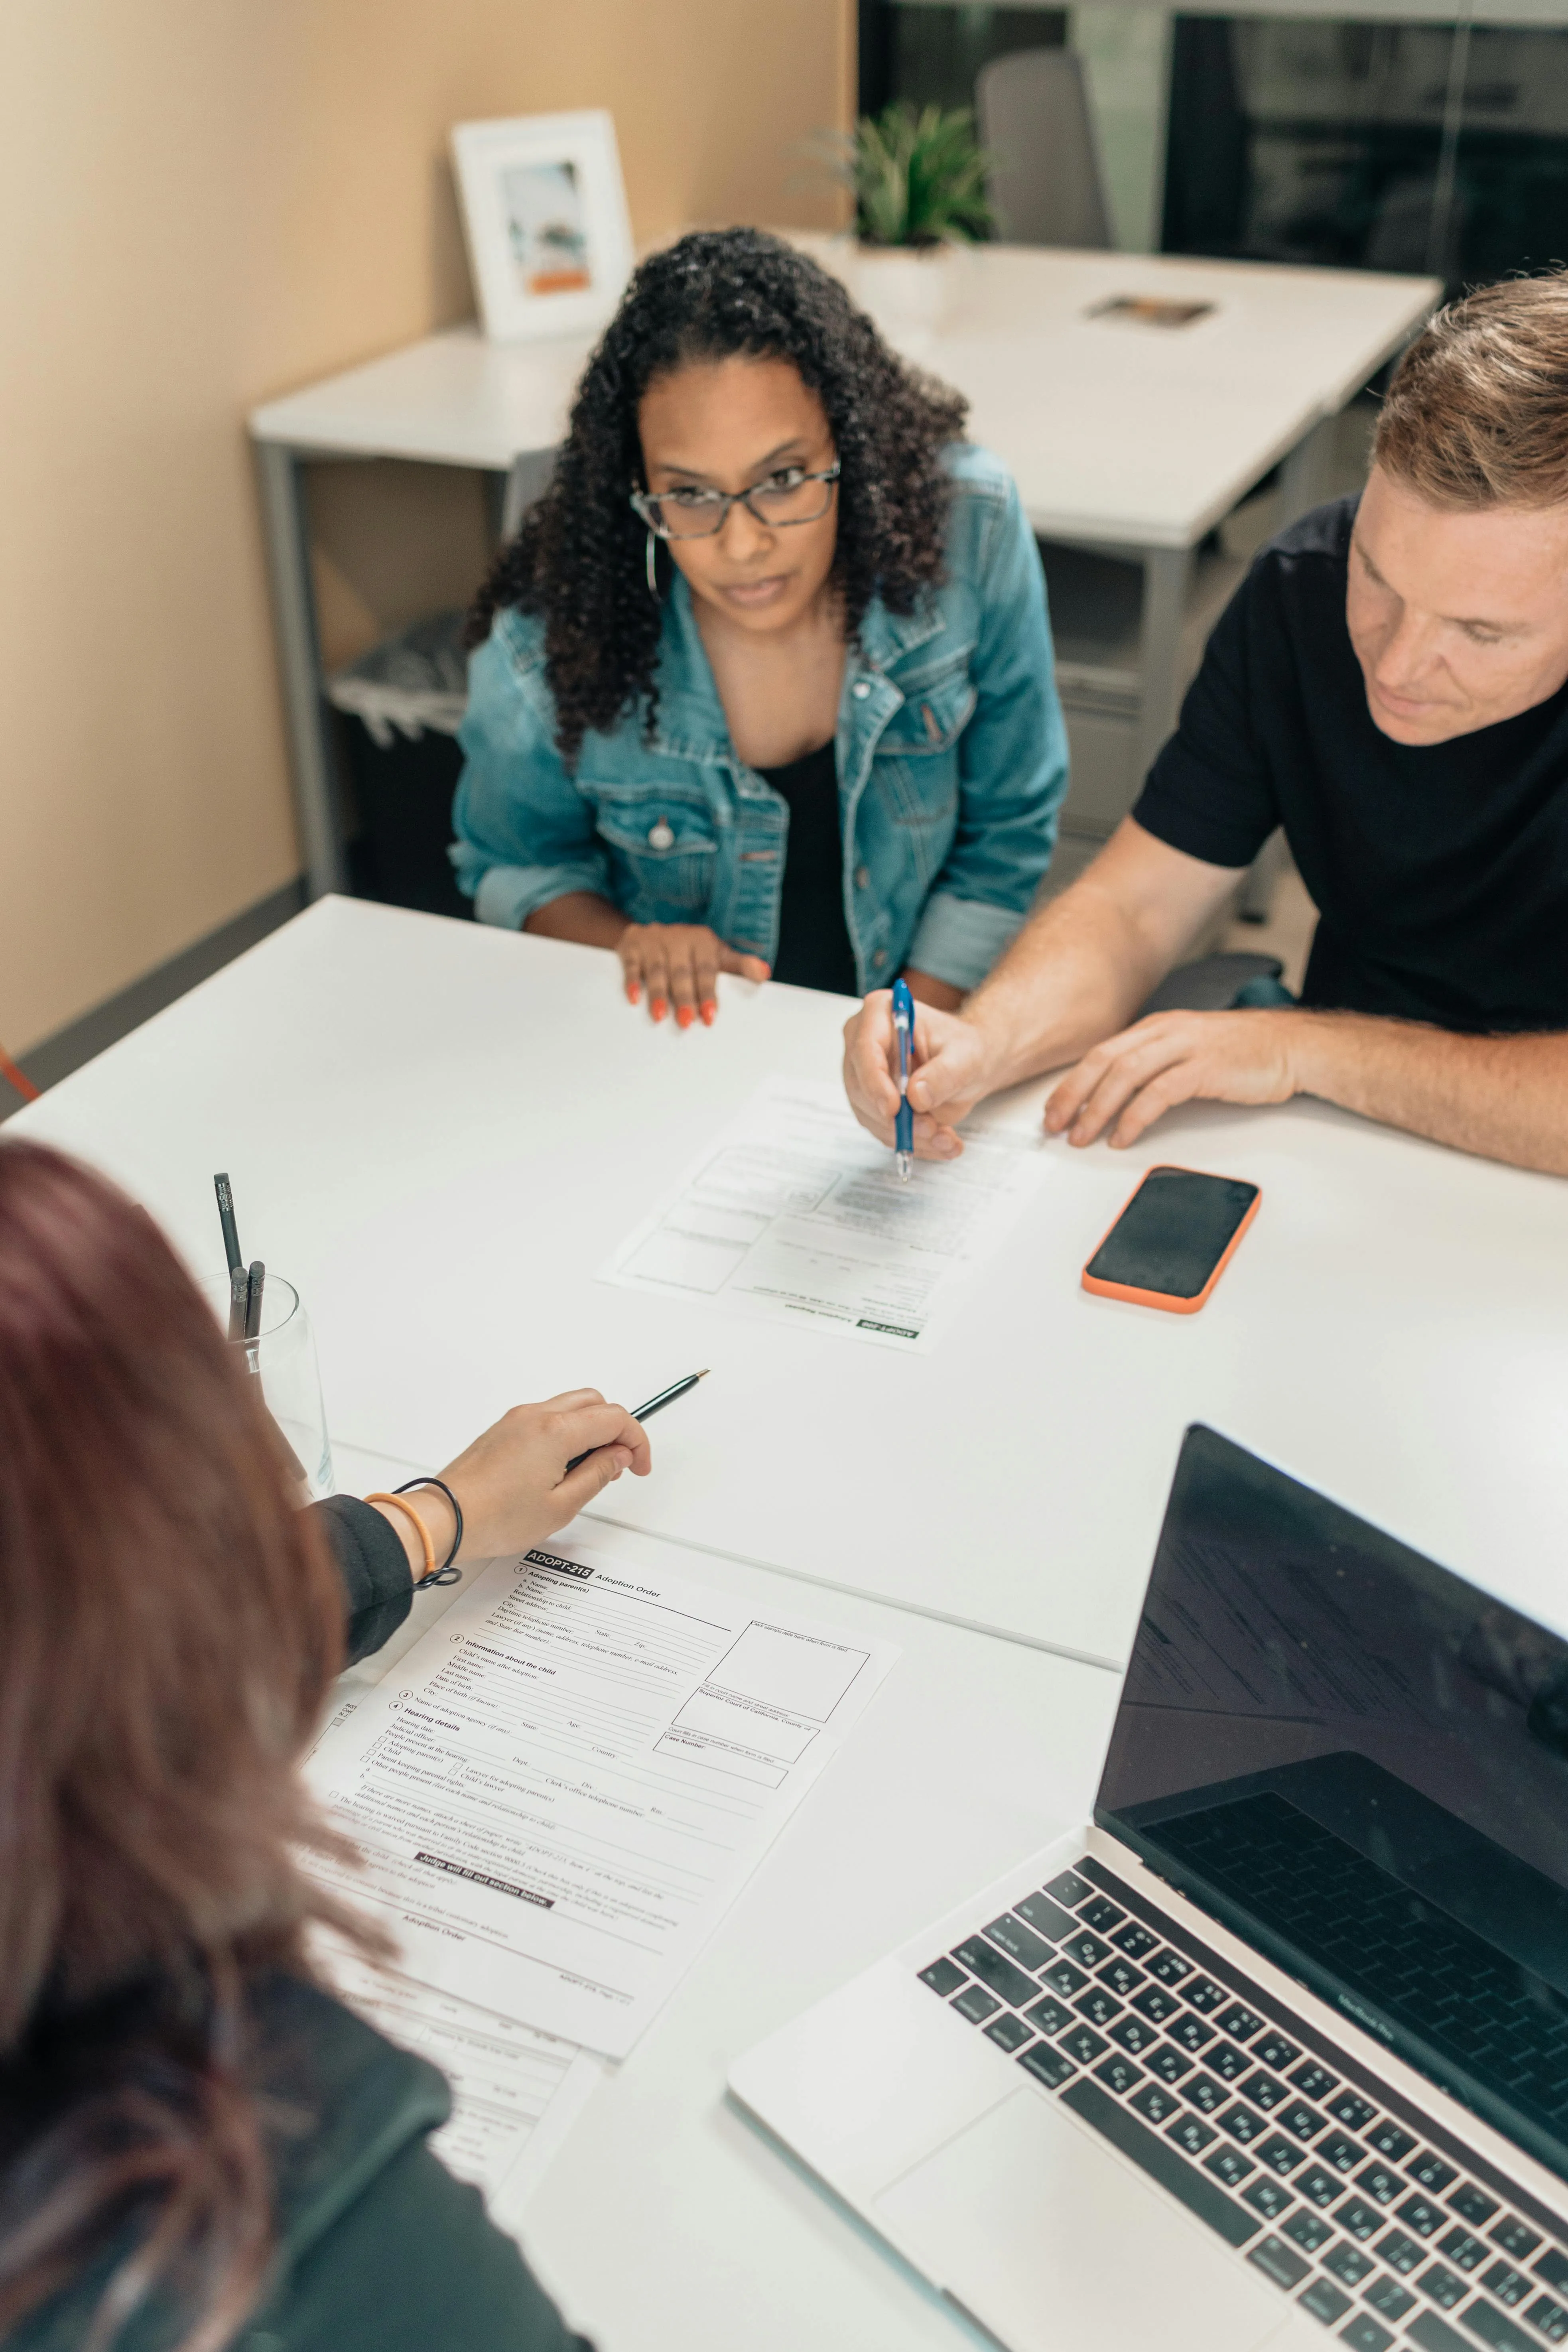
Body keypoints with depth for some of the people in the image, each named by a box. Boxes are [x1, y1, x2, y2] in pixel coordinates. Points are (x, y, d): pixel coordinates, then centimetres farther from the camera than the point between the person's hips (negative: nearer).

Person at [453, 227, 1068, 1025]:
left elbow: (1007, 835, -1)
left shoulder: (969, 533, -13)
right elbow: (513, 865, 4)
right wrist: (631, 946, -15)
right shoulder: (547, 645, -15)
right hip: (678, 1049, -1)